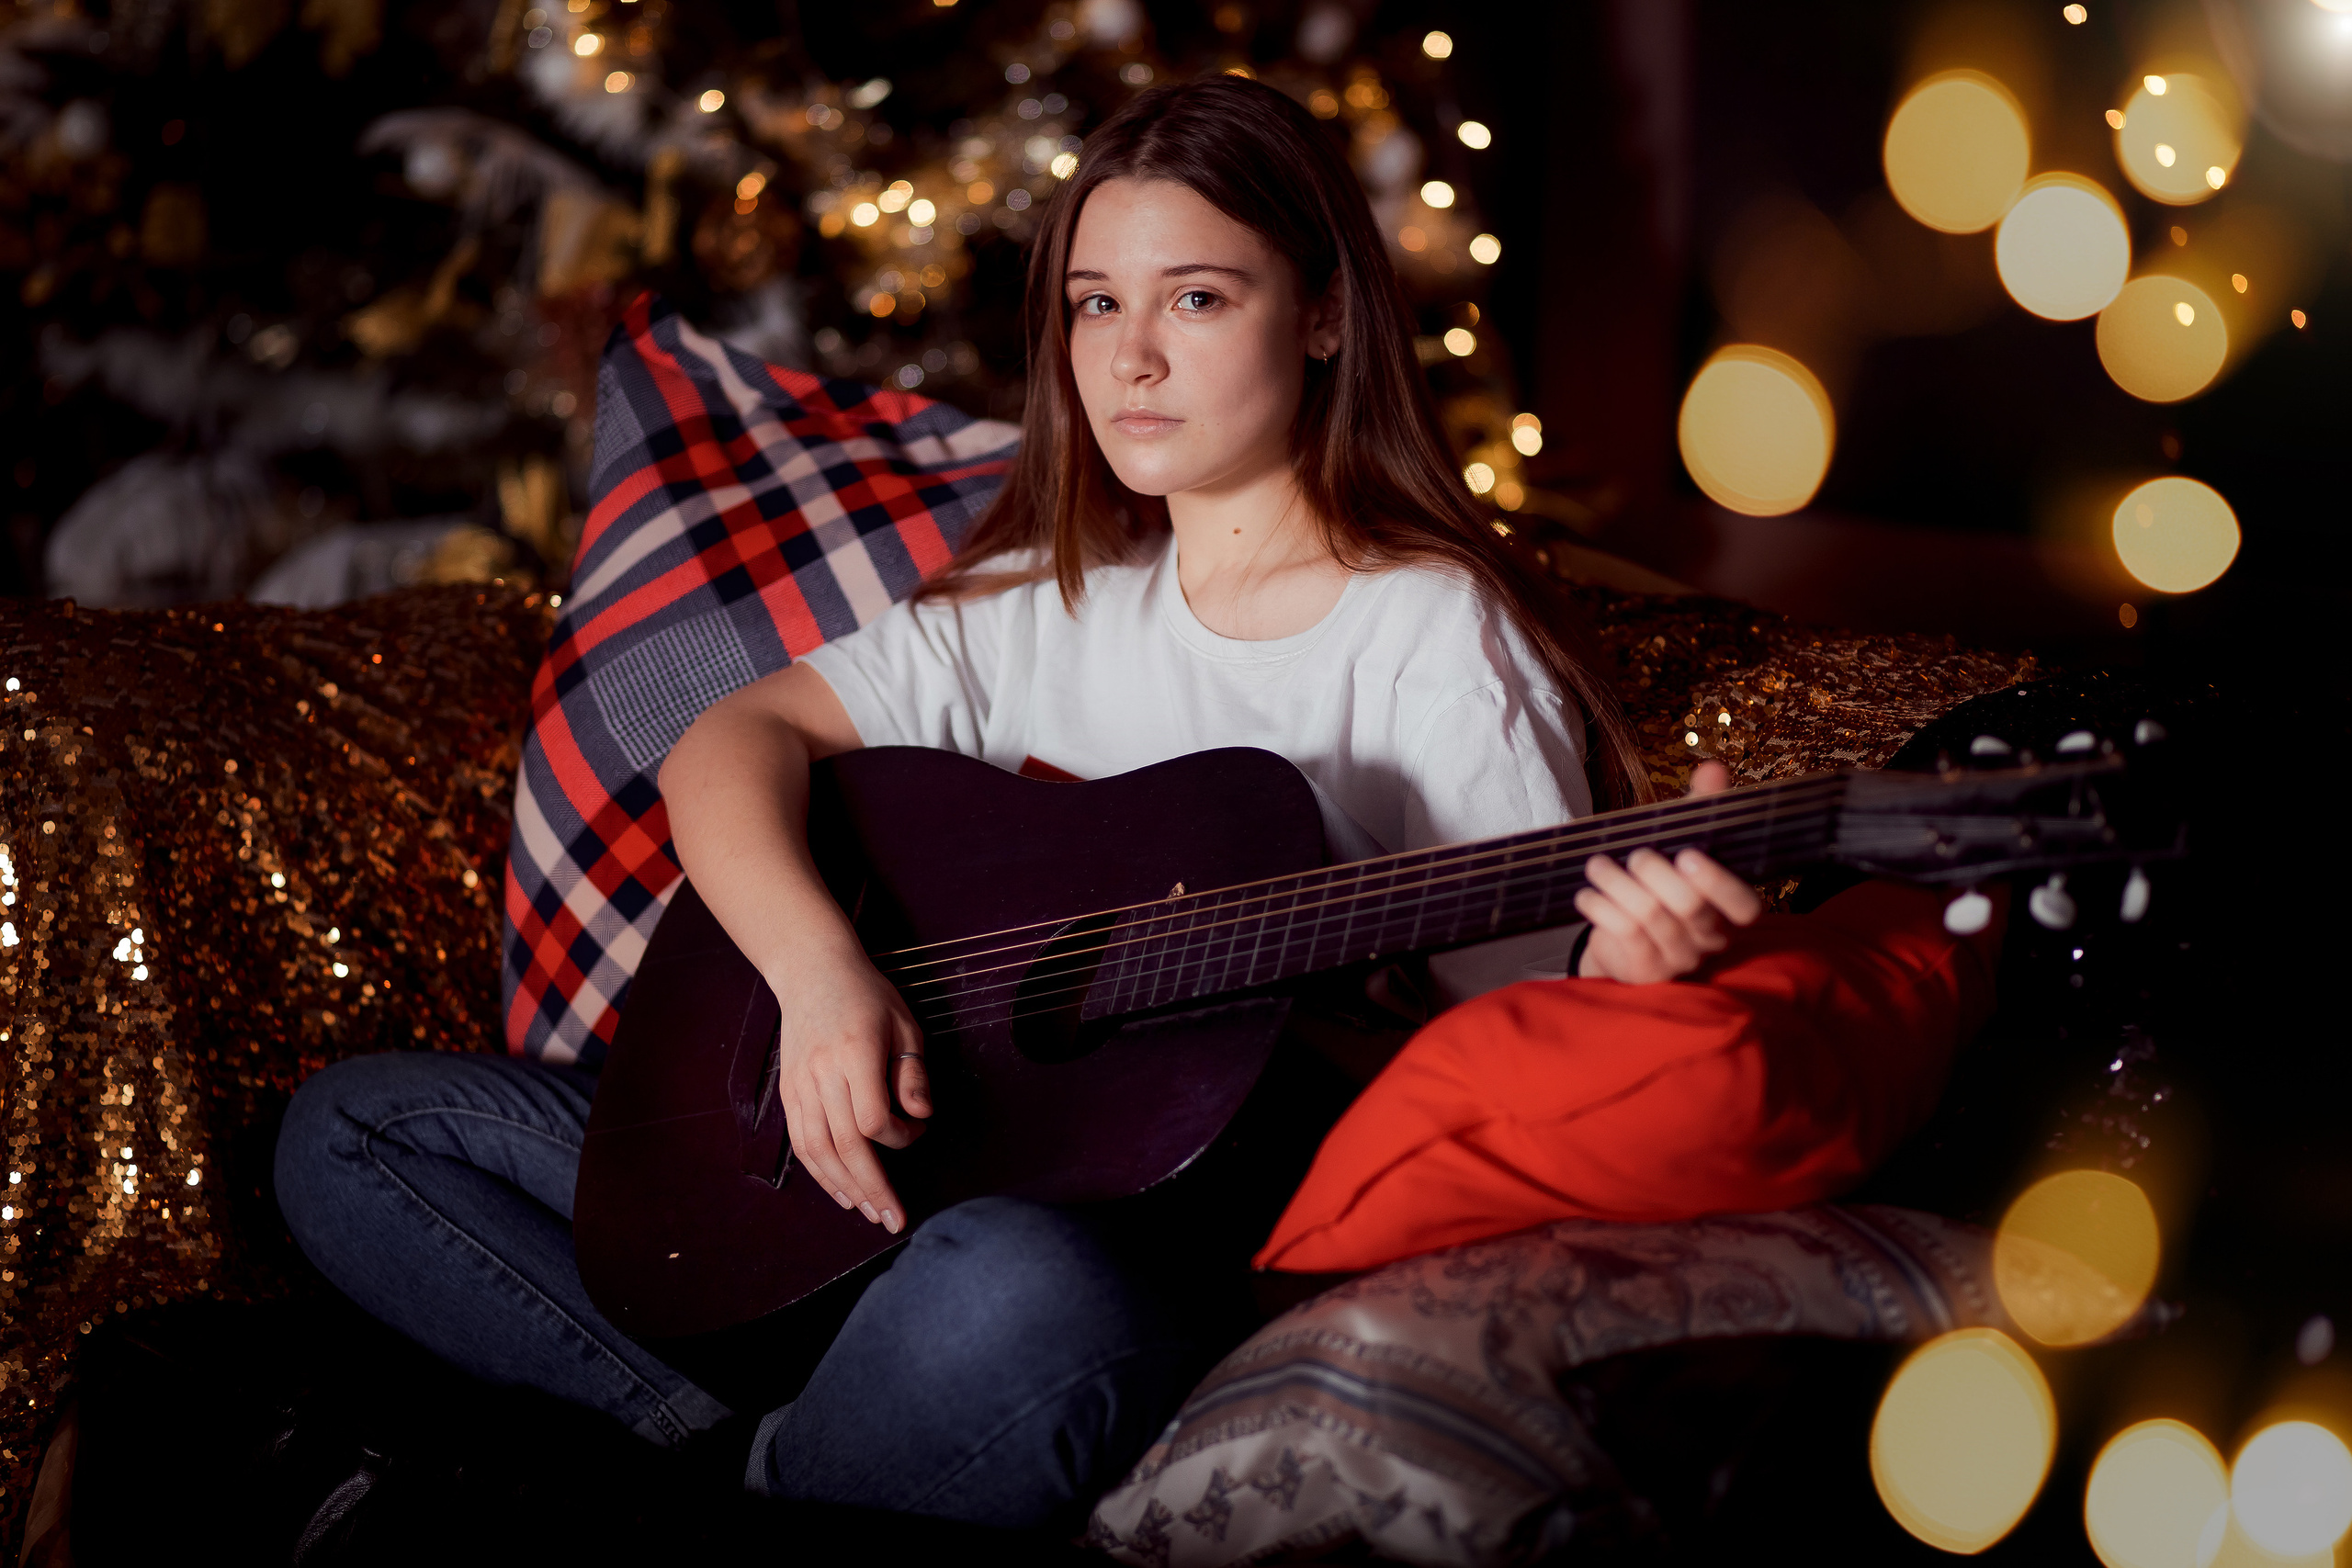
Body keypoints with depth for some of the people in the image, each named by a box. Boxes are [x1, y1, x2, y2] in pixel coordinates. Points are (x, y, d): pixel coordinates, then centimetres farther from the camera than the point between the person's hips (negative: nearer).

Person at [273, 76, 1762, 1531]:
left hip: (1207, 1267, -6)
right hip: (894, 1182, 6)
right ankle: (743, 1428, -15)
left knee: (1015, 1293, -44)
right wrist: (817, 970, -16)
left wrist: (1626, 979, -35)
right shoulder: (1051, 600, 13)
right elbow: (733, 739, 4)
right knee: (348, 1129, 4)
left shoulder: (1443, 646, -5)